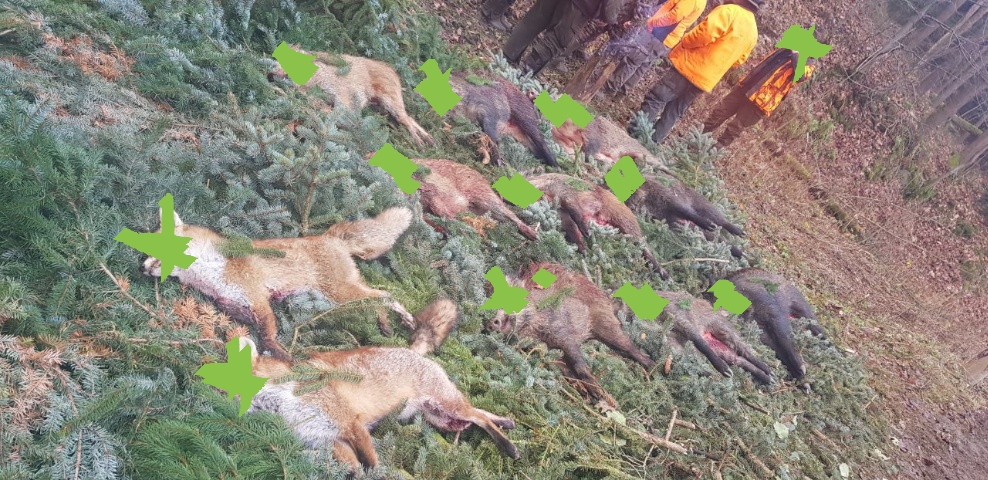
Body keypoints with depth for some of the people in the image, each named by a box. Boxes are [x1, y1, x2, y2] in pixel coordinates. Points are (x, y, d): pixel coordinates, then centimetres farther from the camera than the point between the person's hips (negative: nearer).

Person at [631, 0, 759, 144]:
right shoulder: (753, 32, 14)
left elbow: (706, 32, -22)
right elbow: (738, 60, 19)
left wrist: (683, 43, -7)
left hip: (689, 68, -7)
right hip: (706, 80, 7)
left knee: (655, 100, -4)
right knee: (674, 112, 16)